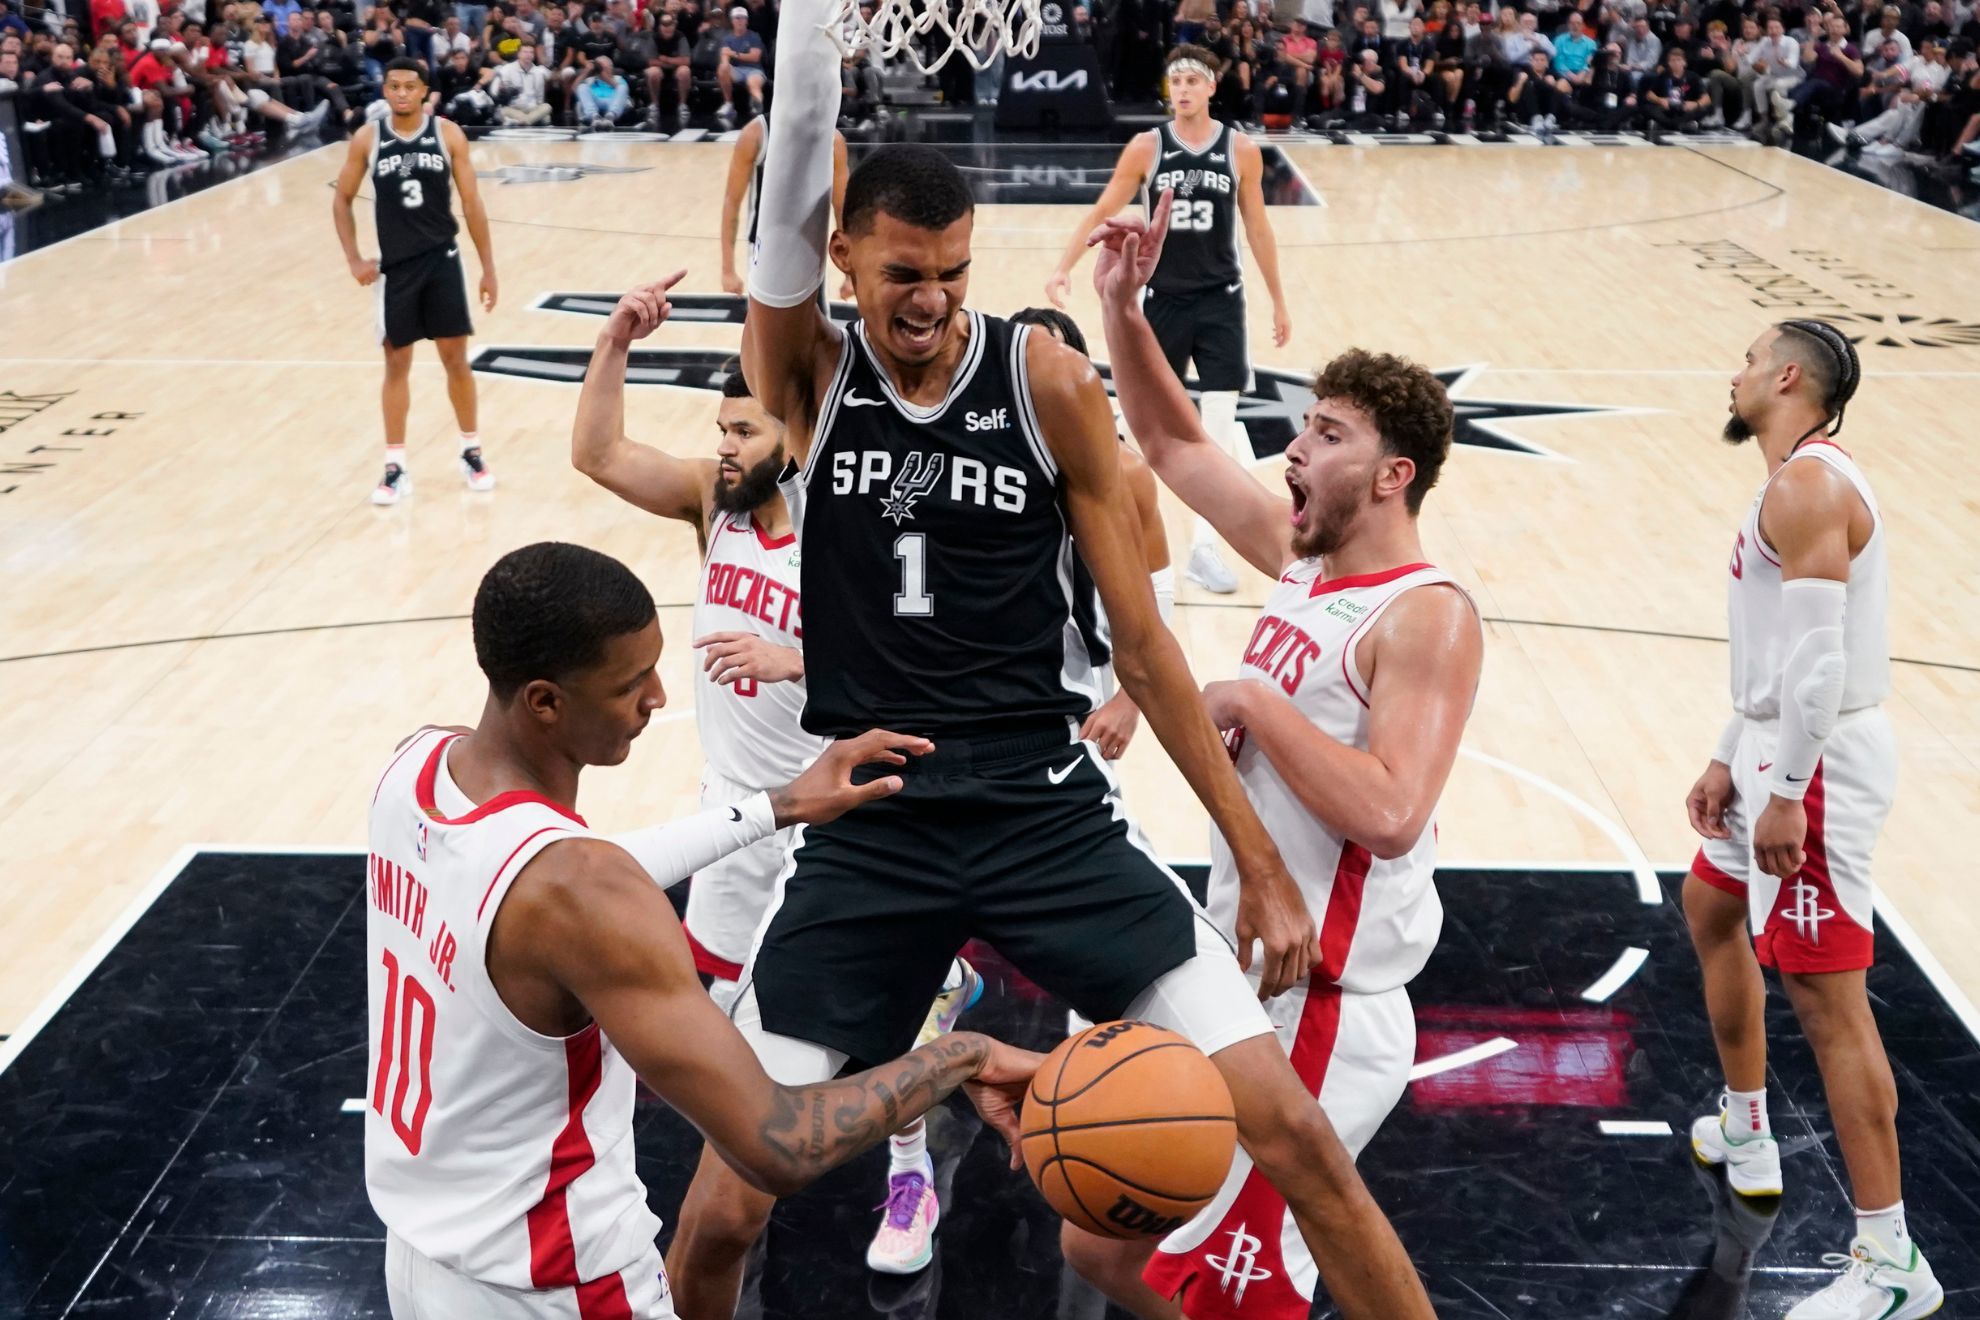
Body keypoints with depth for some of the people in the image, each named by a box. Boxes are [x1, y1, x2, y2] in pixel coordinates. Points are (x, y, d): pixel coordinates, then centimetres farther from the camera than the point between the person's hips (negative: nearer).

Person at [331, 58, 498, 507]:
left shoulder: (448, 134, -4)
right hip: (394, 266, 0)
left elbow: (471, 203, -1)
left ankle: (471, 453, 22)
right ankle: (395, 468, 10)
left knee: (456, 359, 5)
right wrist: (353, 259, -3)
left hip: (442, 259, 0)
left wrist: (488, 266, -2)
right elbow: (341, 200, 7)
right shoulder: (367, 139, -3)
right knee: (397, 364, 4)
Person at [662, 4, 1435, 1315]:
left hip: (1049, 805, 0)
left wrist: (1261, 858, -1)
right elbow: (799, 159, -17)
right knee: (726, 1206, 3)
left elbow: (1141, 638, -1)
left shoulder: (1047, 381, -4)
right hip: (865, 826, 1)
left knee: (1293, 1129, -7)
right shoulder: (810, 375, 0)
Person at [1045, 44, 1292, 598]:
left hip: (1220, 299, 0)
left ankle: (1204, 547, -1)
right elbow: (1101, 212, -3)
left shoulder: (1241, 150, -3)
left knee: (1219, 420, -7)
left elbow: (1258, 228, 5)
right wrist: (1064, 268, -16)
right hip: (1162, 297, 0)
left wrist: (1279, 301, 9)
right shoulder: (1146, 147, -5)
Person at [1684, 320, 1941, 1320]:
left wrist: (1786, 794, -24)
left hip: (1816, 768, -11)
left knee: (1827, 1000, -8)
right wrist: (1730, 760, 19)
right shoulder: (1800, 482, 15)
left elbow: (1818, 659, -26)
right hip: (1779, 754, 11)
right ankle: (1745, 1135, 43)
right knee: (1712, 908, 28)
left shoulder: (1804, 487, -19)